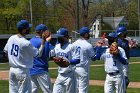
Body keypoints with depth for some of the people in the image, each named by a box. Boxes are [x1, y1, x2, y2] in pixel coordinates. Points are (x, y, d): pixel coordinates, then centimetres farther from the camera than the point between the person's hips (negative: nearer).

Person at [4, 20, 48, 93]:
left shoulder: (11, 38, 1)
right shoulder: (26, 43, -20)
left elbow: (5, 50, 16)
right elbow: (38, 54, -9)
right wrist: (43, 41, -5)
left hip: (12, 70, 7)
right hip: (22, 71, -7)